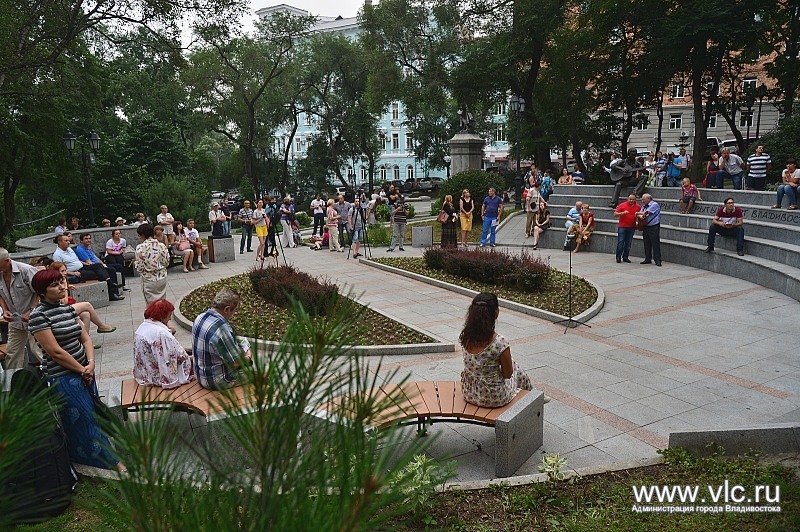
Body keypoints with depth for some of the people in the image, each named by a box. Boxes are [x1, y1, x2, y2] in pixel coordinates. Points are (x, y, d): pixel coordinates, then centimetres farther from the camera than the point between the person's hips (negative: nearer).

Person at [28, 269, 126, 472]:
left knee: (91, 415, 13)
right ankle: (112, 461, 6)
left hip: (84, 371, 7)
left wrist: (91, 363, -8)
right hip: (63, 378, -7)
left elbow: (85, 338, 7)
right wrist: (82, 370, -11)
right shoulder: (38, 316, -14)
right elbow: (55, 352, -17)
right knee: (84, 419, 0)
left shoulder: (68, 309, 7)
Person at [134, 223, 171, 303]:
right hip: (162, 278, 3)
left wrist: (135, 262, 8)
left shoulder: (141, 247, -13)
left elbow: (140, 268, -12)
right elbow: (166, 263, 2)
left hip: (149, 280, -3)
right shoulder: (162, 245, -4)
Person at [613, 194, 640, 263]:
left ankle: (625, 257, 15)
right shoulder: (622, 205, -1)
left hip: (632, 228, 3)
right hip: (622, 227, -3)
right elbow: (615, 214, -2)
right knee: (620, 242, -4)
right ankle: (618, 257, 2)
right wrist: (623, 213, -17)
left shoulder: (638, 207, 7)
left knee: (628, 243, 7)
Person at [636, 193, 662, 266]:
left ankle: (657, 260, -2)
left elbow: (646, 213, -15)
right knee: (647, 244, 9)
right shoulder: (644, 206, 16)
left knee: (655, 244, -5)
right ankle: (648, 259, 16)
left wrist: (638, 213, 1)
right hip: (646, 227, 7)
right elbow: (638, 215, 9)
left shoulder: (654, 205, -7)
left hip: (654, 227, -7)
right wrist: (640, 216, -15)